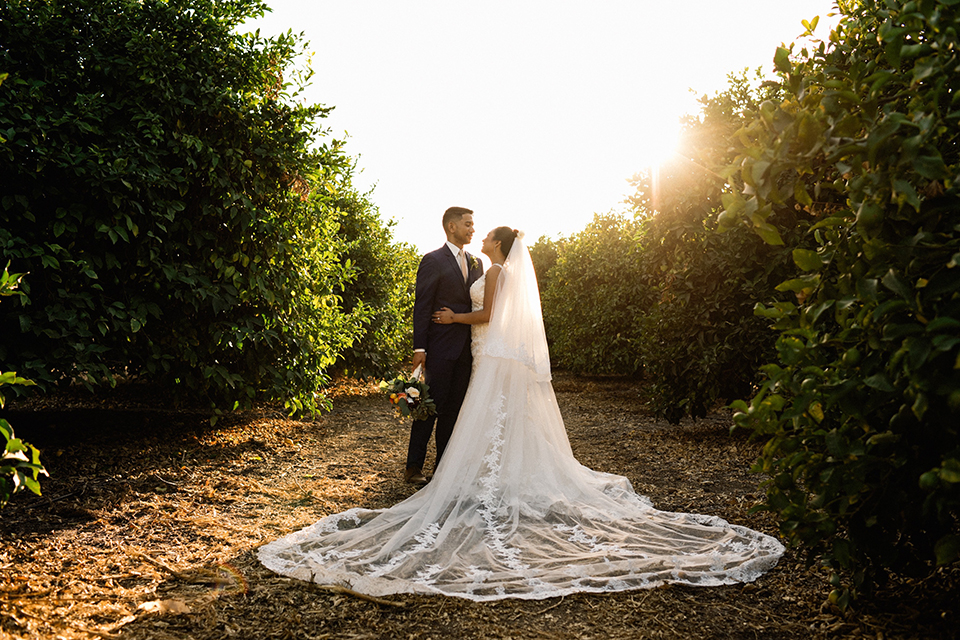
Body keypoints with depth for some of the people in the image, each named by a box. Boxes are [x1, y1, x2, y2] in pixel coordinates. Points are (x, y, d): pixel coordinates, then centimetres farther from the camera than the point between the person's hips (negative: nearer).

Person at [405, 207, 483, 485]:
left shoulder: (476, 263, 14)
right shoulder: (433, 261, -5)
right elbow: (422, 306, -9)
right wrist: (419, 348, -15)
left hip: (466, 349, 6)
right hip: (441, 347, -6)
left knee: (454, 408, 10)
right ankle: (414, 466, 6)